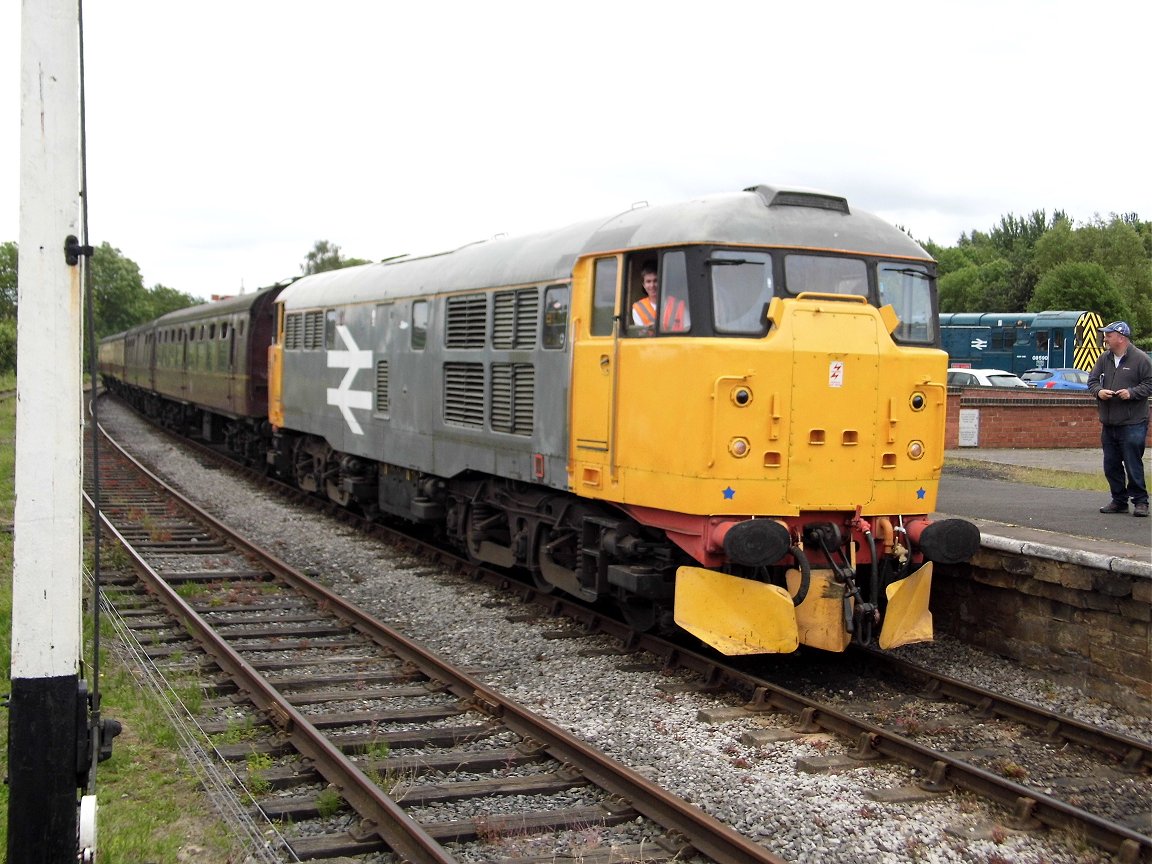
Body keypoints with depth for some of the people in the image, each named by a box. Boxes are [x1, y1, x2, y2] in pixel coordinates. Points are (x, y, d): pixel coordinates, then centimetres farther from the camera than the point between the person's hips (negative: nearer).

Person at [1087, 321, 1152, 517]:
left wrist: (1132, 392, -20)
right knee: (1111, 465, 10)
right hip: (1108, 424, 6)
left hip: (1133, 424, -6)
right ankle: (1119, 501, 22)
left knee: (1133, 464, -4)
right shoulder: (1104, 359, 11)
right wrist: (1098, 391, -7)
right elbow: (1092, 380, 14)